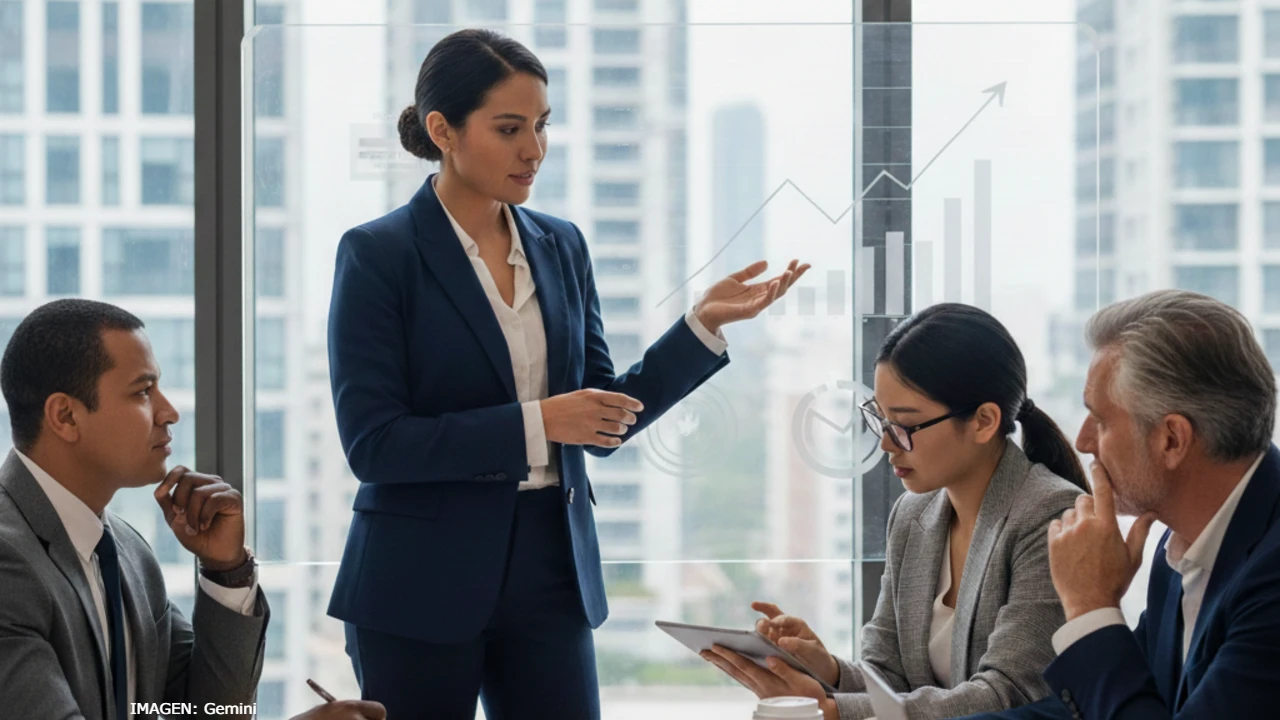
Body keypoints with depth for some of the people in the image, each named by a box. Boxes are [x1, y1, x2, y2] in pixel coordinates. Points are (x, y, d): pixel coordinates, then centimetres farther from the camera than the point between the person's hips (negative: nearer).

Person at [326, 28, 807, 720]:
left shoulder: (560, 246, 9)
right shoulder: (377, 255, -7)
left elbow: (604, 417, 11)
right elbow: (372, 443, -14)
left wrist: (702, 324, -1)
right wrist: (532, 424, -20)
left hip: (549, 575, 4)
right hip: (421, 585, -4)